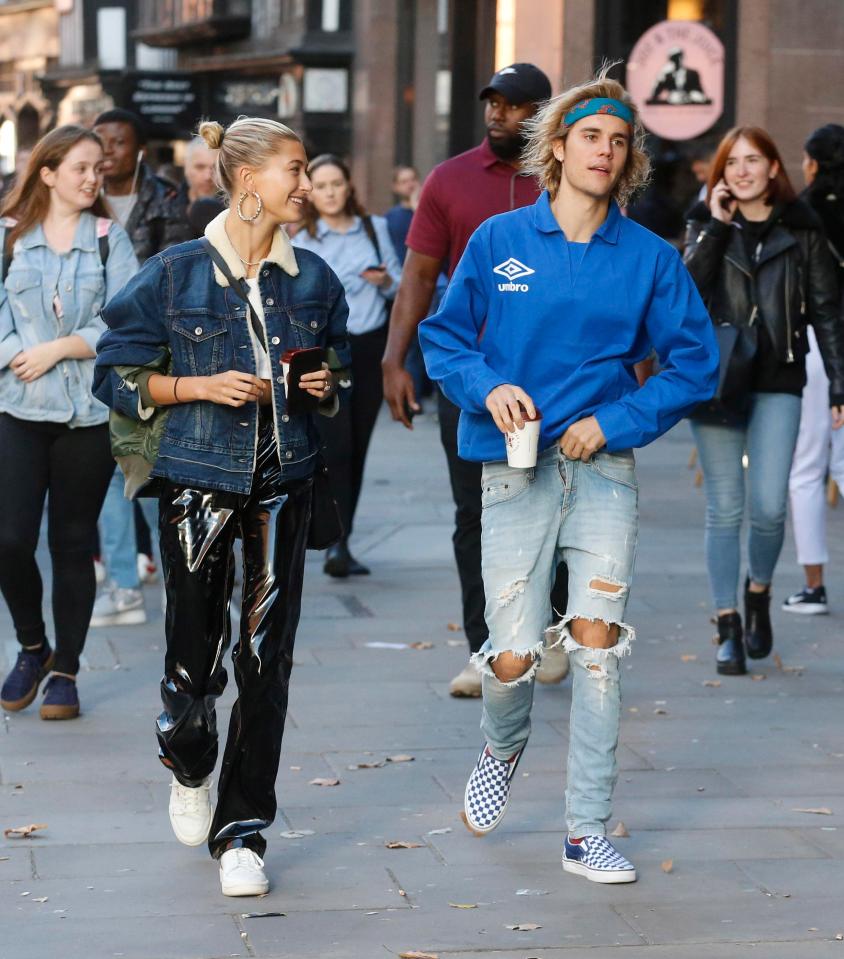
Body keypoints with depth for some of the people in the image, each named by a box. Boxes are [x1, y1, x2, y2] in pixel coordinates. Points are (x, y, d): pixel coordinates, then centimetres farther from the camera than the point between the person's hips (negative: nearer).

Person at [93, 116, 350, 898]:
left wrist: (326, 387, -3)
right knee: (194, 651, 1)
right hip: (199, 479, -2)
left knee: (267, 659, 1)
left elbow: (339, 373, 20)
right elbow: (115, 373, -1)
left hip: (284, 481, 3)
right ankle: (189, 769, 35)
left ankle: (243, 832, 12)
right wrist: (202, 386, -13)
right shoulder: (177, 273, -5)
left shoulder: (314, 278, 6)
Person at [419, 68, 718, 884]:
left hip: (603, 468, 1)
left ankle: (588, 832, 2)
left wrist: (617, 422, -8)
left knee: (597, 639, -9)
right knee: (513, 656, -3)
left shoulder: (650, 258, 2)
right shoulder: (498, 241, 2)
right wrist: (487, 387, -12)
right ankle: (501, 750, 34)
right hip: (517, 471, 0)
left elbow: (694, 362, 4)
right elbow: (442, 337, 7)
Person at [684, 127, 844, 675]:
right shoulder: (707, 224, 7)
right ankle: (729, 629, 9)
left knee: (769, 507, -9)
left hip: (777, 383, -1)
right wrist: (716, 228, -13)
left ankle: (759, 592, 20)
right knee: (725, 509, 1)